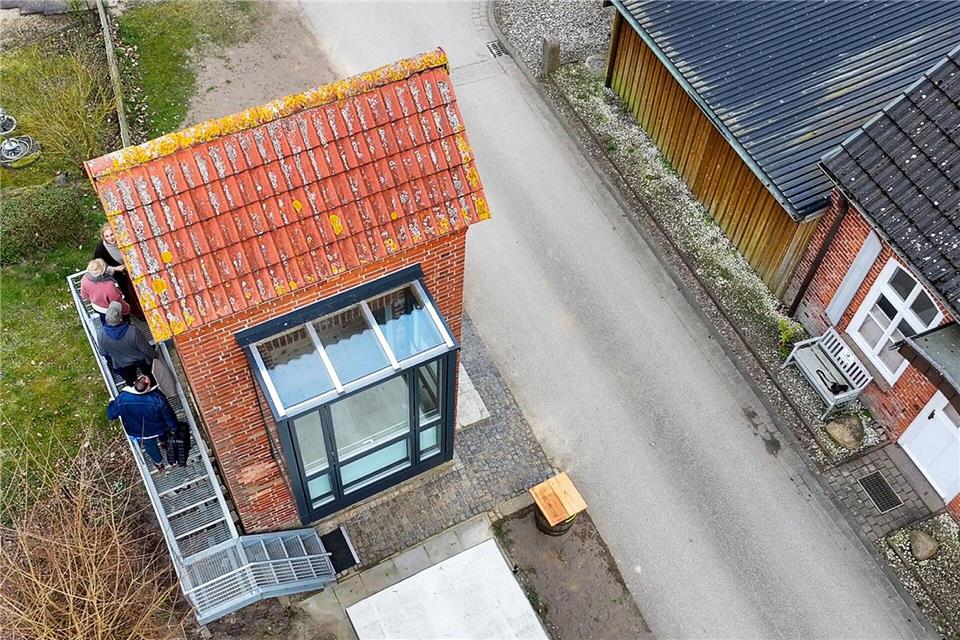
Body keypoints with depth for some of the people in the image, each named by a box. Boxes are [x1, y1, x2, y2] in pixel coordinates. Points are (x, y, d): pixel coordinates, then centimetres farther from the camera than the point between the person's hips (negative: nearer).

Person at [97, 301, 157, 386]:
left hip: (122, 364, 2)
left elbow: (103, 353, -13)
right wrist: (155, 355, -3)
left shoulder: (101, 333, -34)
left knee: (130, 380, 34)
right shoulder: (132, 331, -42)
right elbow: (146, 348, -25)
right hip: (140, 360, -2)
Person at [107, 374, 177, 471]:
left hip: (138, 433, 3)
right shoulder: (157, 398, -36)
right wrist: (173, 428, 0)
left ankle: (159, 463, 59)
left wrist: (112, 402, 8)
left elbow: (111, 415, -14)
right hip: (159, 430, -3)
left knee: (150, 447, 33)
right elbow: (169, 416, -21)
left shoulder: (122, 398, -32)